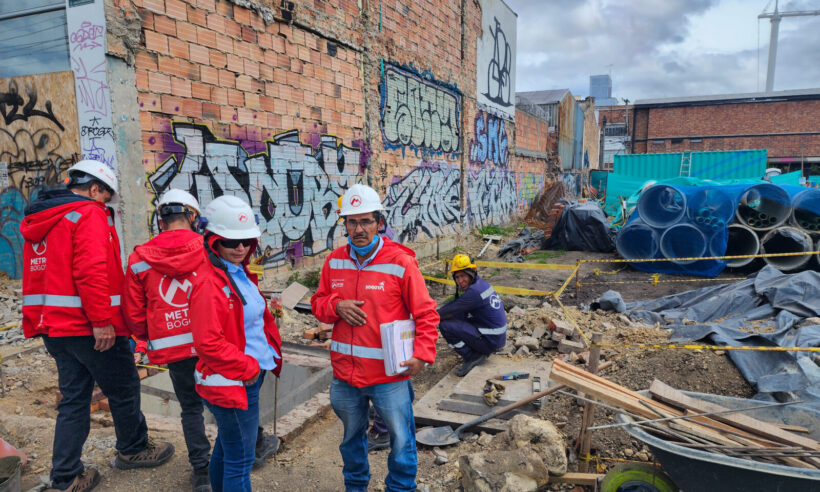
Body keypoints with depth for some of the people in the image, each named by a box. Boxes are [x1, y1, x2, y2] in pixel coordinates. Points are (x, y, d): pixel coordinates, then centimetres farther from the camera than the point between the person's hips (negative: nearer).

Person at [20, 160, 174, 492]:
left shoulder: (40, 220, 16)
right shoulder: (89, 215, -12)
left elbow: (38, 275, 18)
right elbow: (91, 270, -24)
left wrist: (38, 322, 23)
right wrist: (102, 321, -22)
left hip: (53, 327, 9)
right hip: (89, 327, -9)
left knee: (74, 397, 15)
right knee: (123, 388, 10)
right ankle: (132, 449, 28)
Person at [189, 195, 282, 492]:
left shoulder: (241, 274, 8)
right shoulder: (210, 283, -19)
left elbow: (259, 319, 16)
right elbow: (208, 342, -24)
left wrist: (272, 353, 5)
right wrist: (248, 367, -17)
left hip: (251, 376, 9)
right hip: (233, 382, -9)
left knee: (226, 446, 26)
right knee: (240, 461, 4)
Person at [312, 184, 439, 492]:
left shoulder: (400, 262, -12)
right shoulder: (335, 261, 1)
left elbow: (425, 313, -9)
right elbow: (318, 303, 10)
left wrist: (422, 353, -20)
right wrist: (336, 307, -12)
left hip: (390, 374, -4)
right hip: (345, 373, 4)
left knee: (401, 439, 8)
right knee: (351, 435, 24)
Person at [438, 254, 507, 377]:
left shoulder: (474, 291, -23)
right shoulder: (480, 283, 7)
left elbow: (449, 311, -17)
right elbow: (456, 302, 15)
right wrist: (437, 312, 5)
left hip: (490, 341, -10)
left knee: (445, 325, -15)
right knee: (456, 317, 18)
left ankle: (471, 358, -4)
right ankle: (479, 352, 14)